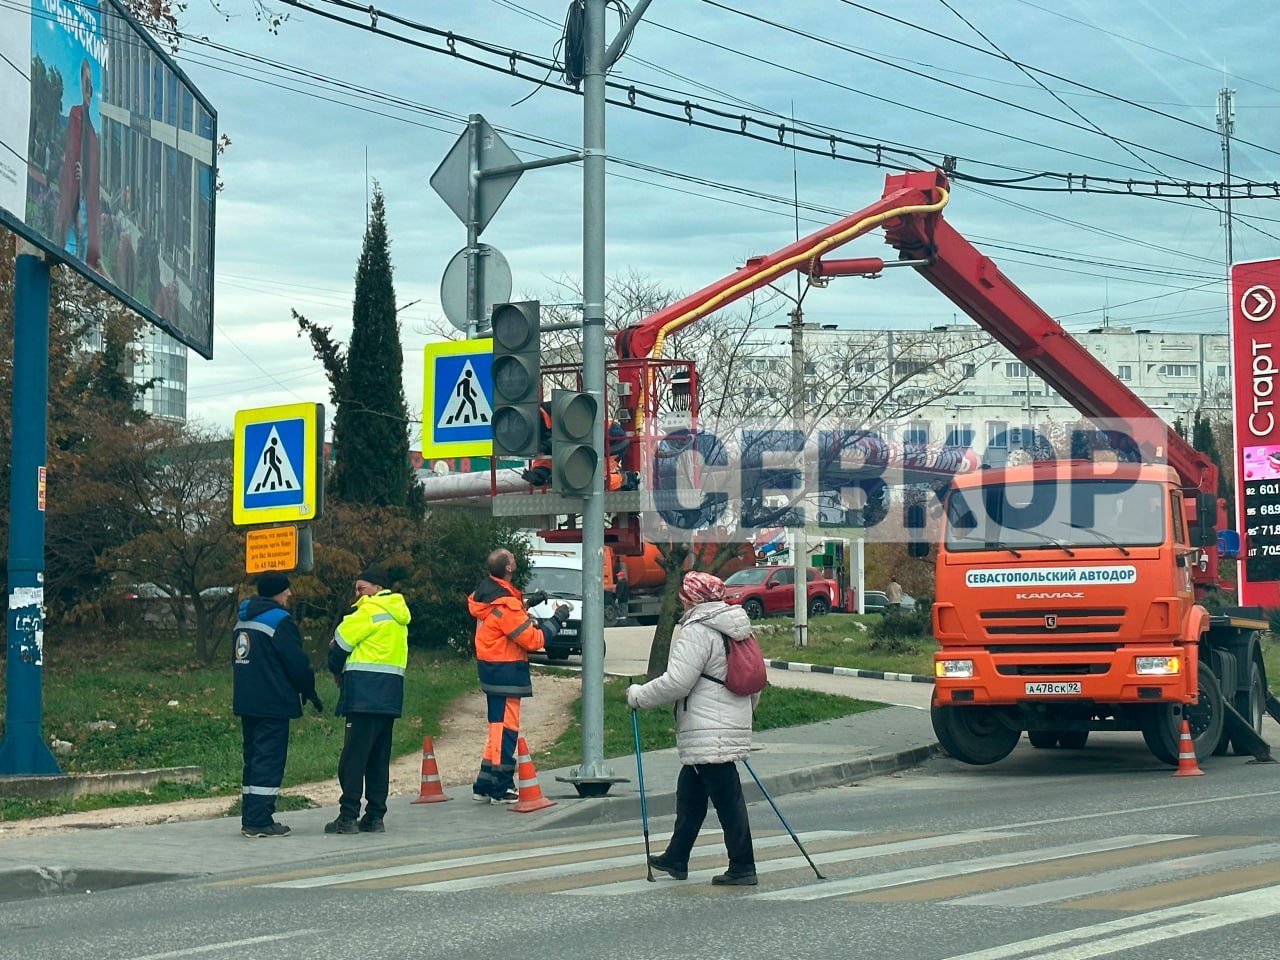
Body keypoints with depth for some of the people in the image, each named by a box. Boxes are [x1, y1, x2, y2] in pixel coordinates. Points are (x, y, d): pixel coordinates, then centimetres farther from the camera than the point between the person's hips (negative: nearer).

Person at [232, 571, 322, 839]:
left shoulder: (243, 619, 15)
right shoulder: (279, 621, -13)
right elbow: (297, 662, -13)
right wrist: (310, 692, 1)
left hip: (246, 701, 9)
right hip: (272, 703, -9)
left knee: (253, 758, 14)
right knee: (269, 759, -7)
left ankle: (250, 818, 15)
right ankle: (260, 821, -11)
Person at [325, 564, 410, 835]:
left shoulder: (370, 611, -8)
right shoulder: (398, 615, 20)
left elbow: (341, 642, -4)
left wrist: (336, 670, 14)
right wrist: (345, 669, 8)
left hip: (366, 693, -9)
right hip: (390, 696, 9)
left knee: (353, 756, -8)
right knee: (379, 758, 11)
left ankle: (348, 817, -10)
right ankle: (375, 817, 11)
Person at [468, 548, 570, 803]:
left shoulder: (485, 591, 6)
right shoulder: (505, 605, -23)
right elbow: (533, 639, -19)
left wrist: (525, 604, 11)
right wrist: (557, 619, -8)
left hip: (490, 667, 10)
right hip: (506, 672, -10)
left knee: (499, 727, 16)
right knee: (505, 728, -3)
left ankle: (484, 787, 19)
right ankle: (500, 790, 3)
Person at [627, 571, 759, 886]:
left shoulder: (697, 632, -14)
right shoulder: (735, 630, 15)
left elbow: (676, 683, -19)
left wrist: (638, 695, -6)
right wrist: (744, 710, 34)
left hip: (709, 734, -10)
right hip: (734, 727, 10)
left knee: (727, 800, -6)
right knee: (689, 792, 20)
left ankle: (742, 868, -3)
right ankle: (676, 857, 30)